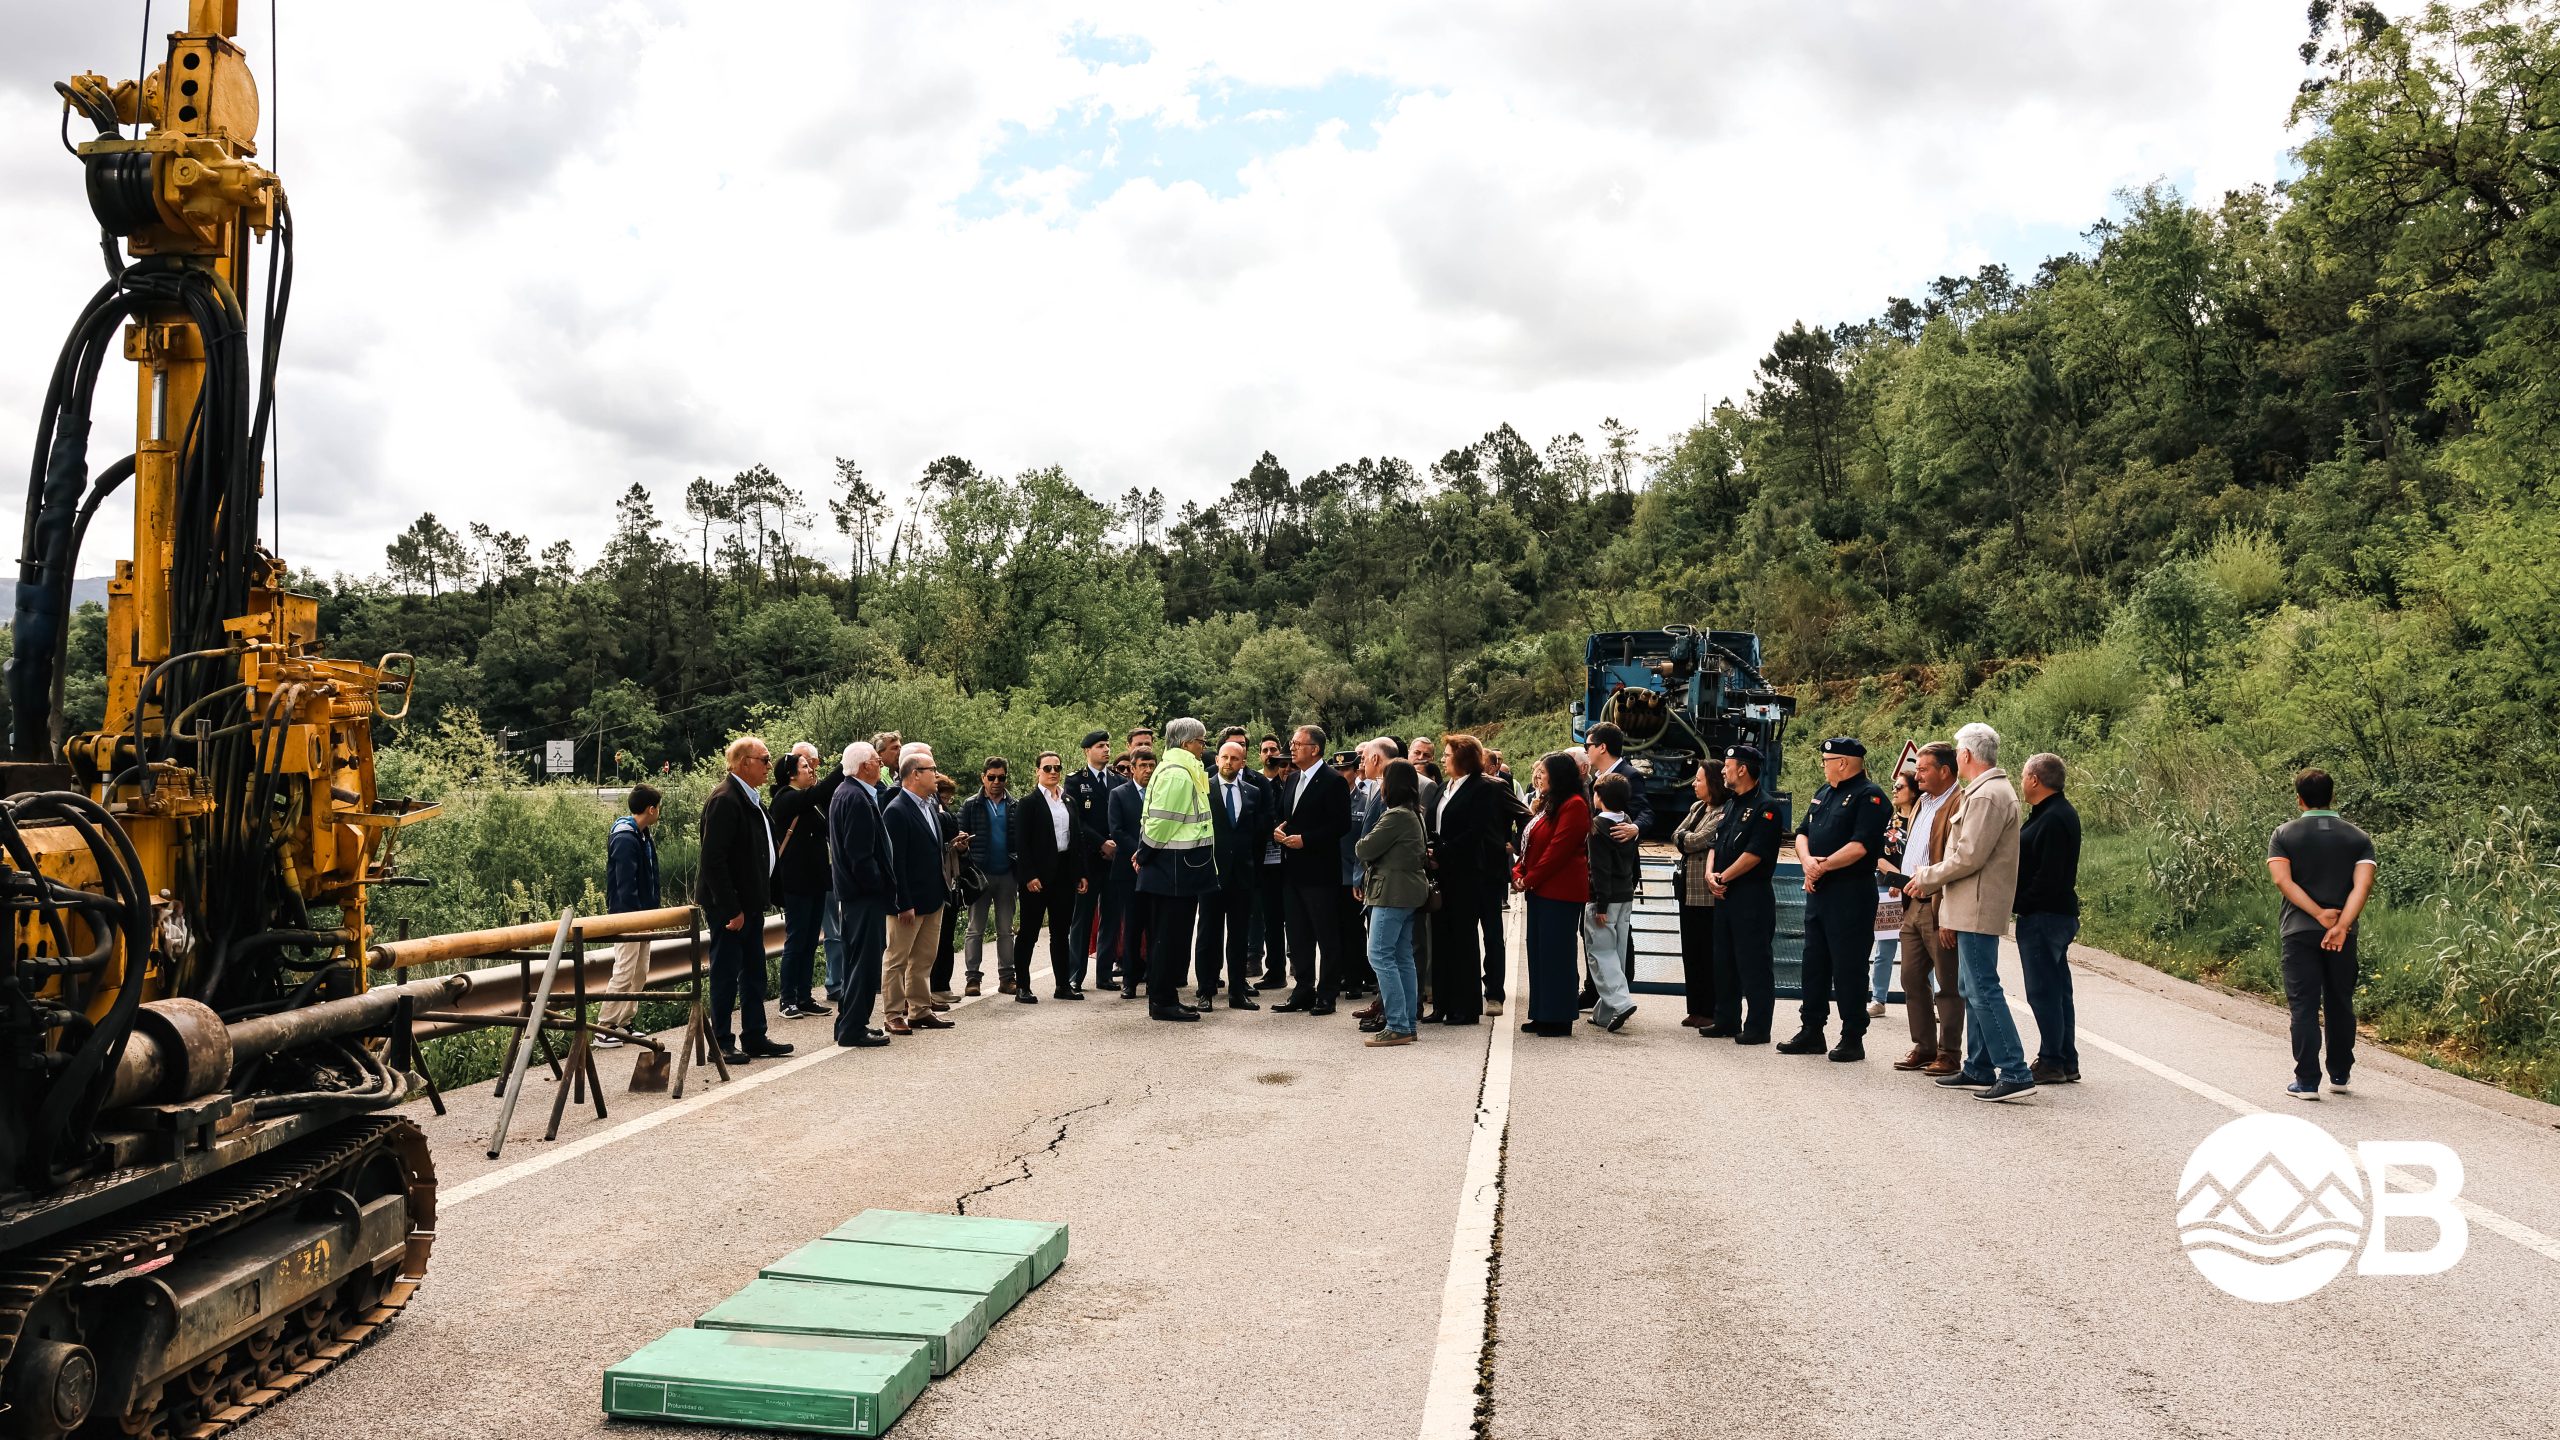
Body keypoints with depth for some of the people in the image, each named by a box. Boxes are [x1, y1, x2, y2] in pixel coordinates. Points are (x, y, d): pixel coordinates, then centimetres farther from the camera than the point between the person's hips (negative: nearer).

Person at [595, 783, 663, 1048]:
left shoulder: (644, 836, 11)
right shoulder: (625, 839, -18)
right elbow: (625, 884, -22)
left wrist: (651, 912, 12)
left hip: (642, 916, 10)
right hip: (628, 916, -10)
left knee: (640, 973, 12)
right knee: (624, 973, -8)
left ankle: (625, 1023, 19)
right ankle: (604, 1028, -2)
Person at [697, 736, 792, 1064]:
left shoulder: (752, 799, 13)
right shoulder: (724, 800, -18)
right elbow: (713, 860, -22)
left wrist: (763, 897, 14)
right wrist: (731, 909, -22)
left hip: (750, 902, 10)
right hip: (729, 905, -10)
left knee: (754, 972, 14)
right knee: (726, 972, -1)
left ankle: (754, 1037, 22)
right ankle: (722, 1043, 9)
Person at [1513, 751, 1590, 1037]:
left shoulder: (1573, 806, -12)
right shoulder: (1548, 804, 19)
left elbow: (1558, 849, -19)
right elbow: (1531, 845, 19)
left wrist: (1530, 880, -14)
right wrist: (1519, 873, 3)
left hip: (1560, 892, -10)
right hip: (1541, 890, 10)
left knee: (1555, 953, -6)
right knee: (1539, 951, 12)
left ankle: (1558, 1019, 0)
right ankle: (1543, 1015, 18)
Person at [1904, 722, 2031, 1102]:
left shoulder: (1987, 796, -16)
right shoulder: (1989, 791, 18)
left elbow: (1969, 857, -22)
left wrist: (1926, 877, -6)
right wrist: (1949, 915, 20)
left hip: (1978, 909, -11)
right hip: (1973, 909, 11)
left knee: (1983, 989, -10)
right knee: (1973, 989, 14)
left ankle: (2015, 1074, -9)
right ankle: (1979, 1069, 20)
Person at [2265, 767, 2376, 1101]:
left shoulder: (2284, 835, 1)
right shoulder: (2358, 838, 5)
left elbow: (2282, 880, -13)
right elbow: (2362, 885, -9)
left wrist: (2319, 913, -14)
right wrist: (2341, 925, -16)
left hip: (2298, 931, -2)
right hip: (2343, 934, 2)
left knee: (2304, 1007, -1)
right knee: (2340, 1005, 15)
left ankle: (2307, 1082, -2)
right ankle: (2340, 1076, 24)